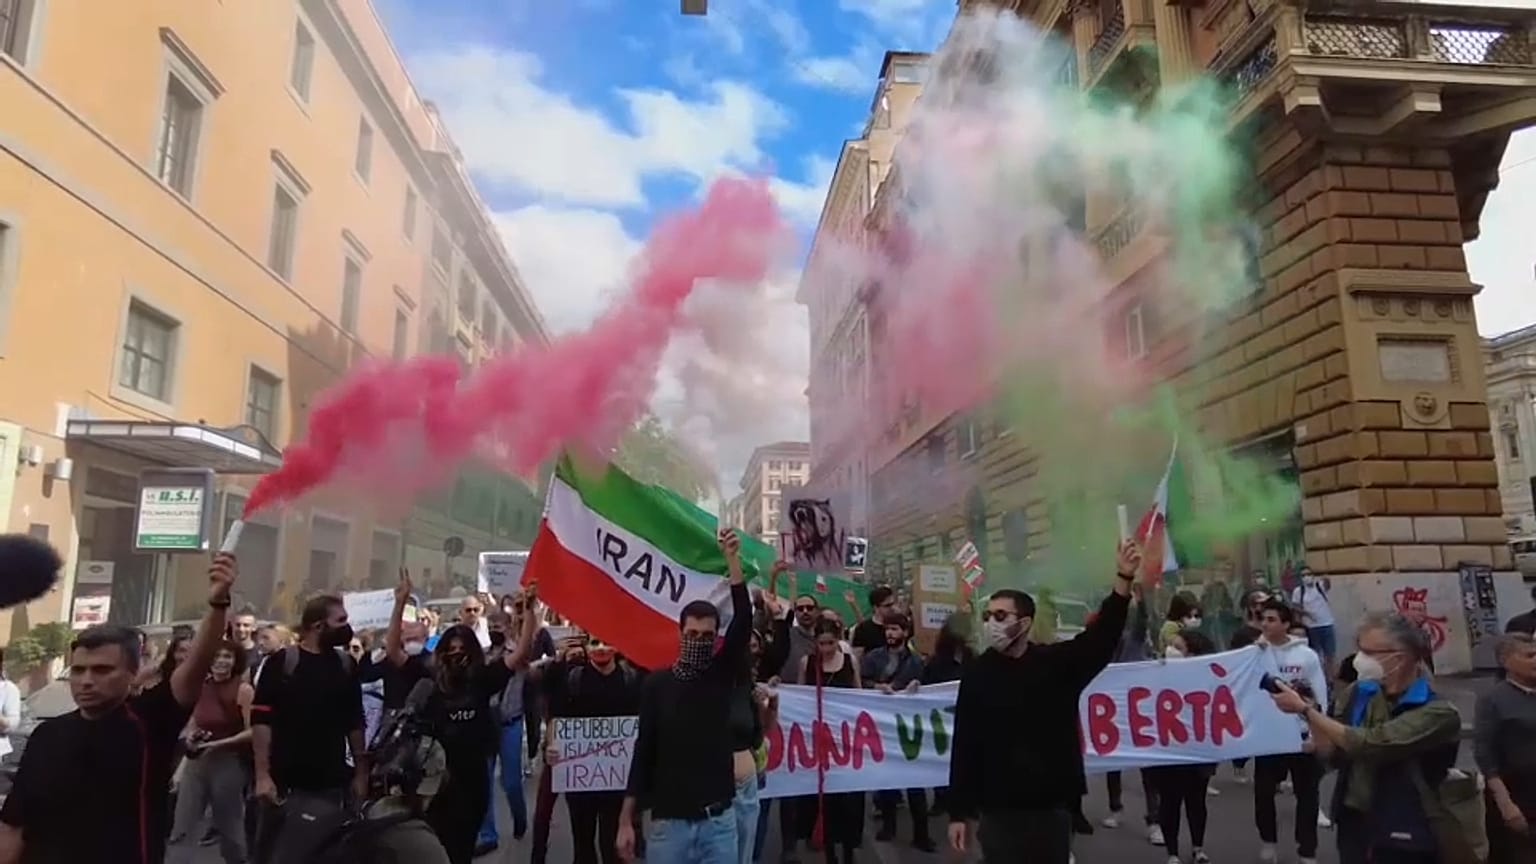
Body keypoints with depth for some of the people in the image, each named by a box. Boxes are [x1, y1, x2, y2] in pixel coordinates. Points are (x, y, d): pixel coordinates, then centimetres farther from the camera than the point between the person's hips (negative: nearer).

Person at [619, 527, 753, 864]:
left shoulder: (722, 674, 1)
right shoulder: (658, 683, -1)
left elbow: (743, 620, -13)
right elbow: (644, 751, 1)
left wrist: (732, 559, -21)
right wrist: (626, 820, -1)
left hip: (718, 820, 1)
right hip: (668, 820, -1)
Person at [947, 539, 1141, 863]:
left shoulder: (1058, 663, 0)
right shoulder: (978, 675, -2)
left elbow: (1102, 635, -13)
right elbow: (964, 747, -1)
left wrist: (1124, 579, -27)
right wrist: (959, 812, -2)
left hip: (1052, 806, 1)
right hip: (999, 809, -1)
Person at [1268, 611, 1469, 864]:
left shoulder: (1437, 712, -16)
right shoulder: (1358, 694, 0)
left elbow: (1368, 745, -26)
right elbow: (1331, 754, 5)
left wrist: (1305, 710, -21)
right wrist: (1311, 712, -10)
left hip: (1406, 844, -5)